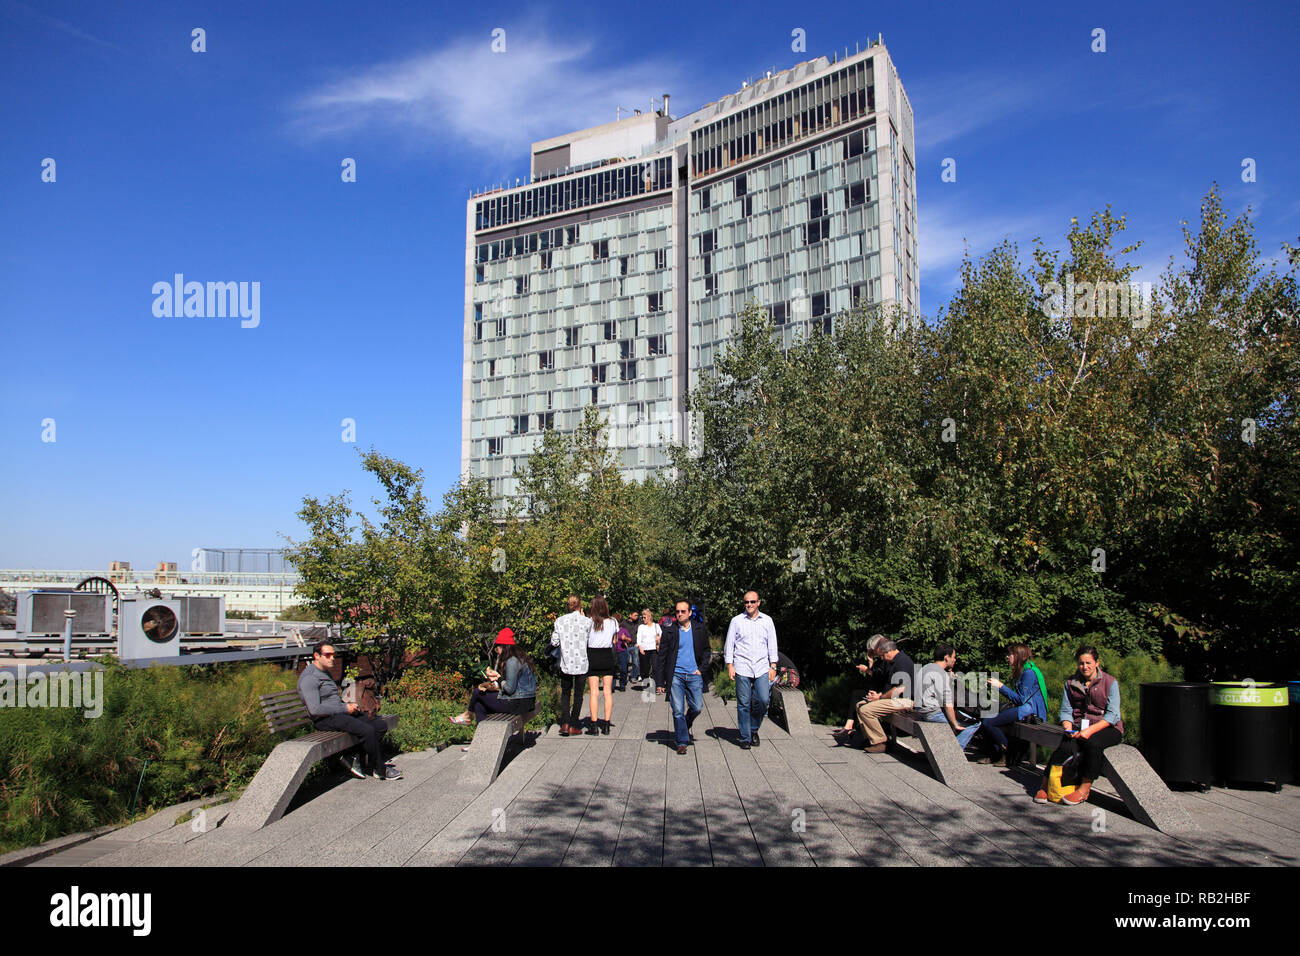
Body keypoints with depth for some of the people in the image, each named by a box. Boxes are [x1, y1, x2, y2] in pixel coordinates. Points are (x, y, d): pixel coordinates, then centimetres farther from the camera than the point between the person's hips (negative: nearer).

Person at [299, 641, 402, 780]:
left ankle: (354, 758, -5)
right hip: (326, 719, -10)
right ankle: (379, 770, -11)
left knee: (381, 726, -4)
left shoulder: (325, 672, 19)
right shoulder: (309, 678, -13)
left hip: (340, 712, 10)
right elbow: (315, 709, -22)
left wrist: (350, 706, 10)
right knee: (368, 730, -27)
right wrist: (345, 708, -16)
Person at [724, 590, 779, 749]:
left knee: (763, 700, -7)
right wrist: (730, 665, -1)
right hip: (742, 668, -1)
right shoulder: (736, 621, 5)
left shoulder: (767, 621, 10)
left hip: (762, 668, 1)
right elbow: (729, 644, 7)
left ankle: (754, 729, 17)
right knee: (743, 704, -1)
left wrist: (773, 666, 7)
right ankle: (745, 738, 9)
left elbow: (772, 645, 13)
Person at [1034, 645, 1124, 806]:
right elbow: (1066, 711, 8)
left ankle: (1084, 789, -23)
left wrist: (1091, 730, -21)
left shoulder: (1110, 682, 0)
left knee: (1092, 743, -36)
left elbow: (1112, 715, -8)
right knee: (1066, 747, -29)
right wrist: (1068, 727, -14)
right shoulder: (1071, 683, 11)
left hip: (1106, 727, -2)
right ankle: (1045, 785, -22)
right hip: (1079, 726, 2)